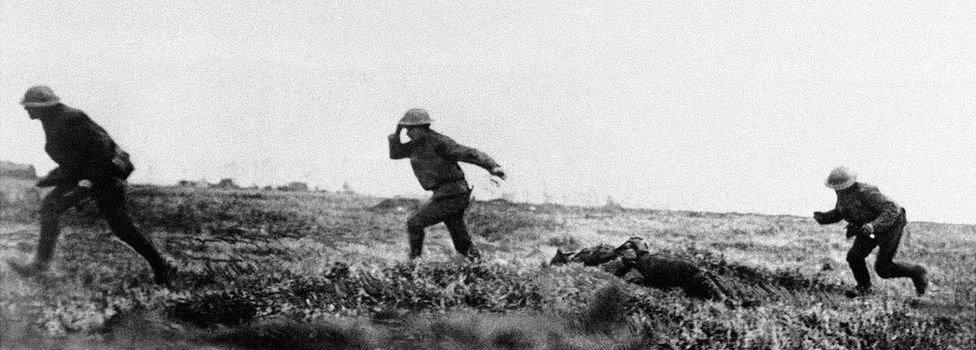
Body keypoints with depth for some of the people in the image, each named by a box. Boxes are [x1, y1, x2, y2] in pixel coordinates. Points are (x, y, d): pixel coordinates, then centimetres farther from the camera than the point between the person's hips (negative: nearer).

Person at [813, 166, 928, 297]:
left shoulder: (866, 193, -37)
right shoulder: (843, 193, -11)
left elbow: (892, 210, -41)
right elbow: (838, 214, 6)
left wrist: (874, 226, -53)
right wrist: (822, 217, -14)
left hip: (890, 226, -8)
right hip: (869, 226, 8)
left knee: (883, 268, -7)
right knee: (854, 256, -5)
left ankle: (917, 273, 14)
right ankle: (864, 286, 17)